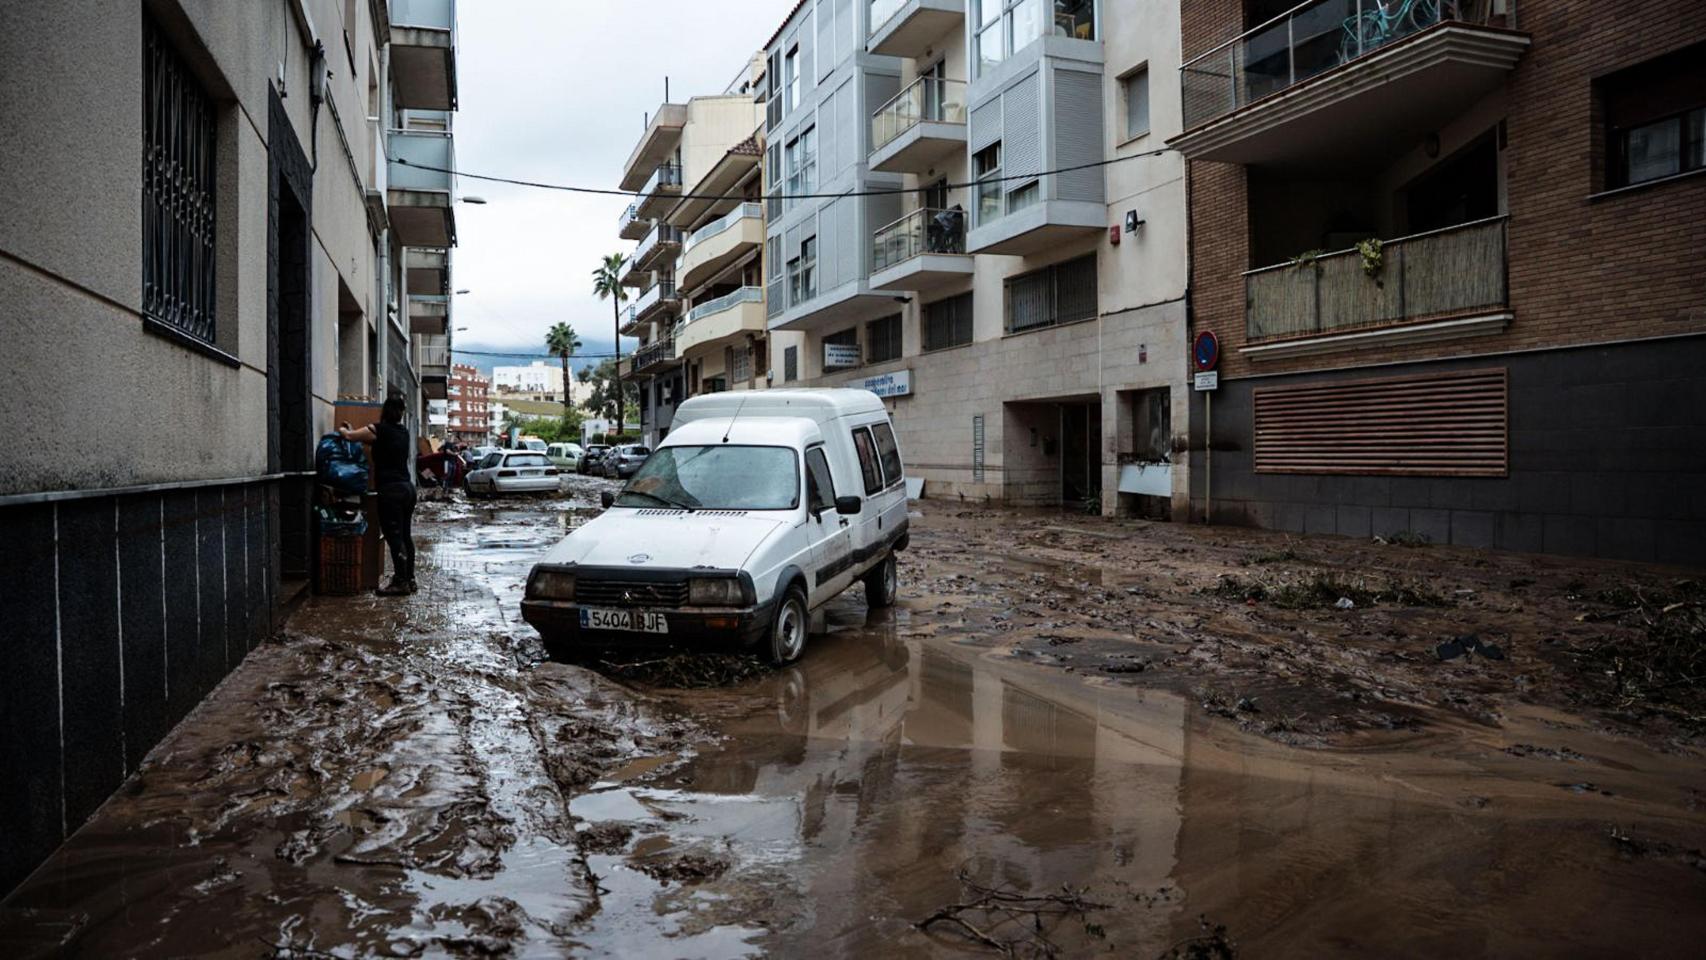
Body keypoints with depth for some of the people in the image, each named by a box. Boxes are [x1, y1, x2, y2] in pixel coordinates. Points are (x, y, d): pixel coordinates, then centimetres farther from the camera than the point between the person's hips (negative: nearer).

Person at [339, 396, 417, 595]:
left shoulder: (380, 430, -9)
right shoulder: (403, 431, 11)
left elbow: (349, 436, -3)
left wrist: (342, 429, 20)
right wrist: (350, 431, 31)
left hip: (391, 490, -7)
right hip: (407, 487, 7)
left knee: (394, 536, -5)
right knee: (405, 536, 12)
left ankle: (401, 582, -4)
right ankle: (409, 579, 17)